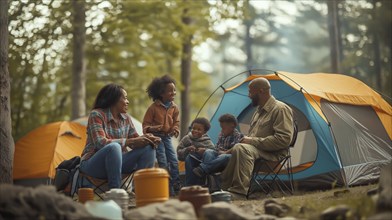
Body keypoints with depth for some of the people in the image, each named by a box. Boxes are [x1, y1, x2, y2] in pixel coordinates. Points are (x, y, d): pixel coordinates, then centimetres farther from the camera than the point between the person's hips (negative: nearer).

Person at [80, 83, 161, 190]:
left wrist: (147, 139, -16)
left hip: (116, 163, 6)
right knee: (114, 147, -38)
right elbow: (101, 143, -25)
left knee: (148, 148, -13)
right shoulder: (96, 115, -12)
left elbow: (135, 139, 8)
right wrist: (130, 141, -29)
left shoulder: (126, 118, 8)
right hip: (92, 164, -6)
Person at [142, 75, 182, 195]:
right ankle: (169, 189, -4)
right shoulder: (154, 107, -8)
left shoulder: (174, 108, 5)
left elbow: (176, 122, 13)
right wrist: (151, 129, -25)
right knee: (163, 162, -8)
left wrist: (175, 130, -9)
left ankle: (176, 184, 8)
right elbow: (146, 123, -3)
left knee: (174, 160, 0)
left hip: (167, 137, 5)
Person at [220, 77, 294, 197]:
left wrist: (253, 141, -17)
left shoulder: (280, 109, -10)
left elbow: (283, 140, -19)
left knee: (241, 149, -34)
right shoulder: (259, 110, 20)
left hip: (273, 154, -9)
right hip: (256, 150, 9)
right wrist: (247, 139, 5)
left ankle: (240, 192, -36)